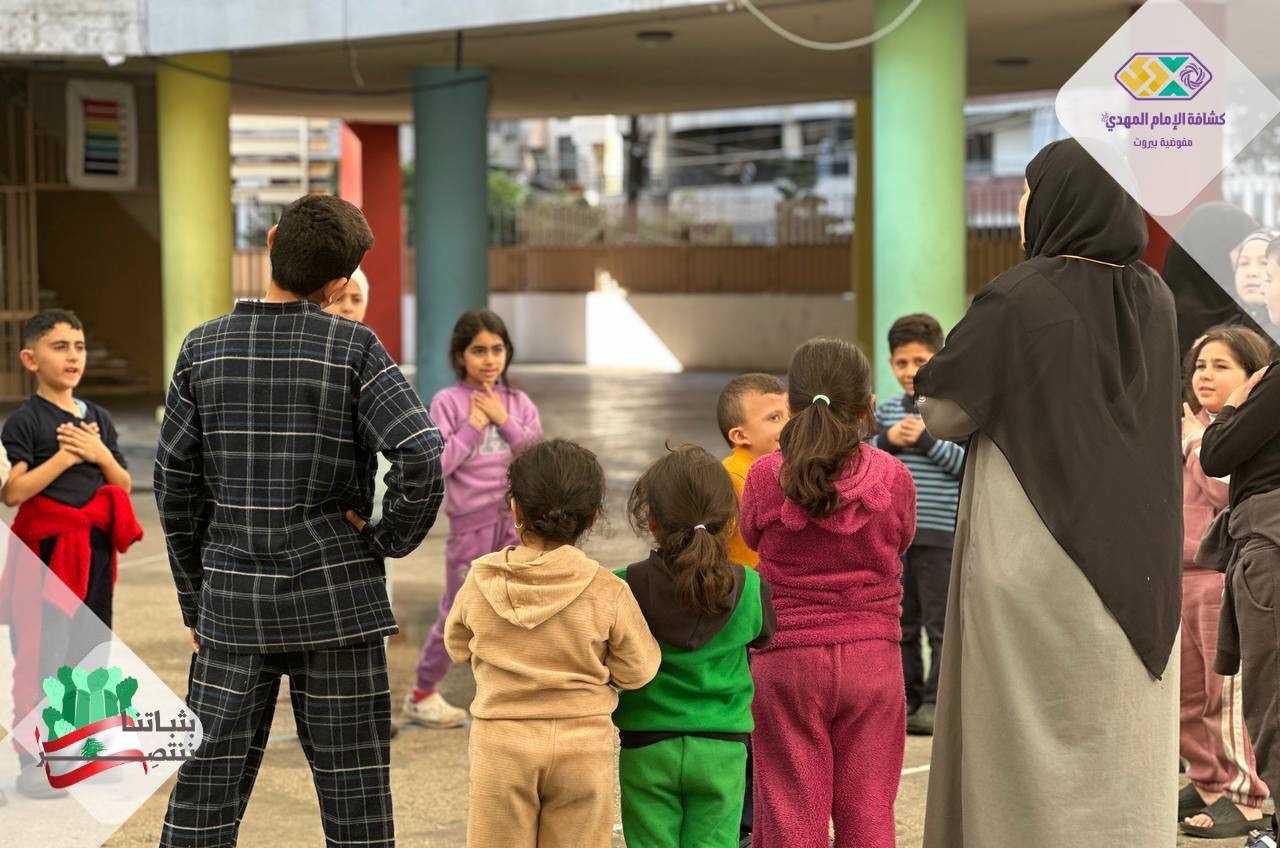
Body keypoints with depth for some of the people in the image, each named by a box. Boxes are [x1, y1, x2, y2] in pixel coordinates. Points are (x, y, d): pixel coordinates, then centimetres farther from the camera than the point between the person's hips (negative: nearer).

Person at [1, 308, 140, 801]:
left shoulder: (99, 419, 11)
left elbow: (125, 485, 12)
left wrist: (101, 454, -6)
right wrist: (65, 456, -18)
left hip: (94, 548, 6)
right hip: (47, 549, -6)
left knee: (89, 651, 13)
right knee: (41, 655, -6)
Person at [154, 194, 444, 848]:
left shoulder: (204, 347, 2)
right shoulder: (353, 348, -8)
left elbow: (174, 483, 5)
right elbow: (423, 457, -20)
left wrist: (194, 603, 13)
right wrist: (392, 538, -3)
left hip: (232, 599, 3)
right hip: (336, 597, -3)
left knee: (203, 794, 8)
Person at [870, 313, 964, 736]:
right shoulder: (886, 411, 11)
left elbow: (970, 462, -10)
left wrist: (929, 441, -18)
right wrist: (886, 441, -8)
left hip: (941, 534, -5)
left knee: (941, 622, -2)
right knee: (900, 622, 11)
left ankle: (935, 702, 4)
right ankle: (905, 697, 19)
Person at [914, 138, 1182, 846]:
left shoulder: (1014, 300, -12)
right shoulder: (1155, 301, 5)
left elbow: (943, 415, -8)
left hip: (1032, 556, -5)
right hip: (1136, 566, 5)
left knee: (1031, 747, 2)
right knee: (1122, 760, 9)